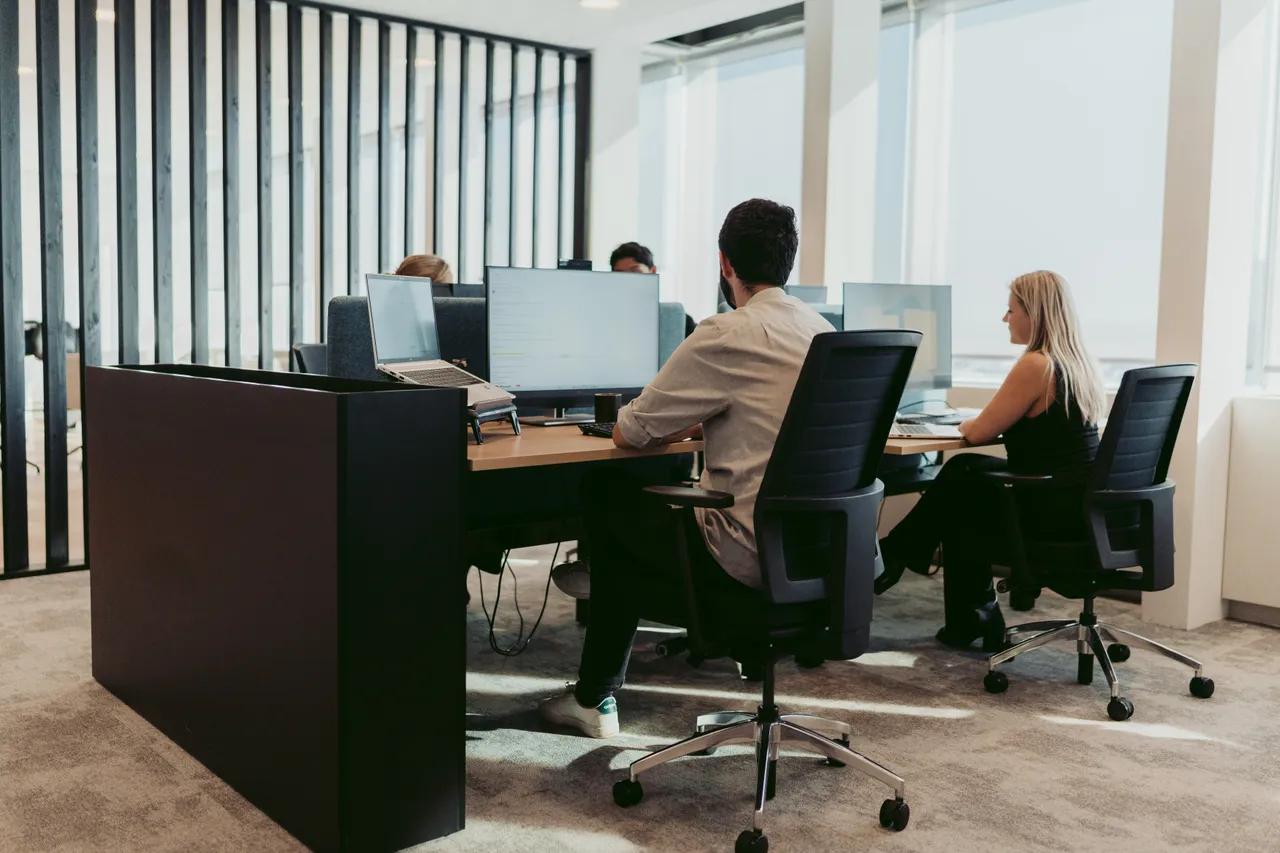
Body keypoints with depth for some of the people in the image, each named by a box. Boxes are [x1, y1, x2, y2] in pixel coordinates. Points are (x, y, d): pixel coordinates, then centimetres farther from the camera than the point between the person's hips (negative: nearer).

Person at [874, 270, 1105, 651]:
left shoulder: (1035, 365, -17)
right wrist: (980, 422, 12)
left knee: (956, 486, 9)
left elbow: (978, 432, -12)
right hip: (1080, 504, 8)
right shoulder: (1080, 363, 9)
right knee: (965, 475, 18)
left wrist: (965, 423, 10)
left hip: (1053, 509, -8)